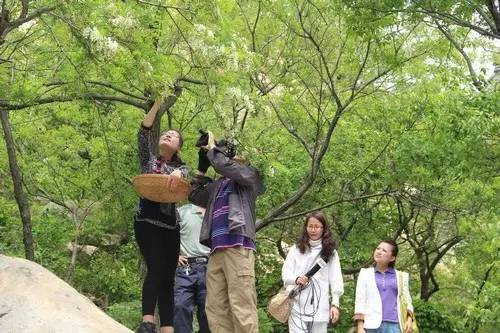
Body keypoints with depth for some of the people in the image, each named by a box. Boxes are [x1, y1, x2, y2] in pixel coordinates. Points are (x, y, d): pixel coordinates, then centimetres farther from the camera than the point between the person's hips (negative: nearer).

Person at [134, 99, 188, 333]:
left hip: (170, 224, 3)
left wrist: (176, 175, -32)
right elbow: (144, 132, 2)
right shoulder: (149, 159, 17)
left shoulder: (181, 167, 18)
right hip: (147, 220, -3)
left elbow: (181, 175, -7)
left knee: (168, 278, -1)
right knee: (156, 268, -22)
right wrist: (158, 104, -2)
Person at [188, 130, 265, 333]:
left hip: (238, 247, -7)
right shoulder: (216, 186, 30)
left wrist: (212, 148, 9)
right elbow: (194, 196, 29)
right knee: (216, 310, -3)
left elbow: (227, 166, -6)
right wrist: (202, 166, 27)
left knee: (241, 309, -15)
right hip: (216, 250, 7)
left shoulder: (249, 176, 11)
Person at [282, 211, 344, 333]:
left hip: (320, 307, 1)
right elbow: (285, 273, 6)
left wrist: (335, 304, -3)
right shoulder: (295, 249, 9)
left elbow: (335, 279, 5)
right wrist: (296, 279, -16)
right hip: (297, 306, -1)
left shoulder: (330, 253, 8)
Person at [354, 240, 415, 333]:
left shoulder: (400, 276, 15)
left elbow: (407, 301, 13)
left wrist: (409, 319, -6)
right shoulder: (365, 273, 13)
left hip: (393, 325, 0)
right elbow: (359, 301, 7)